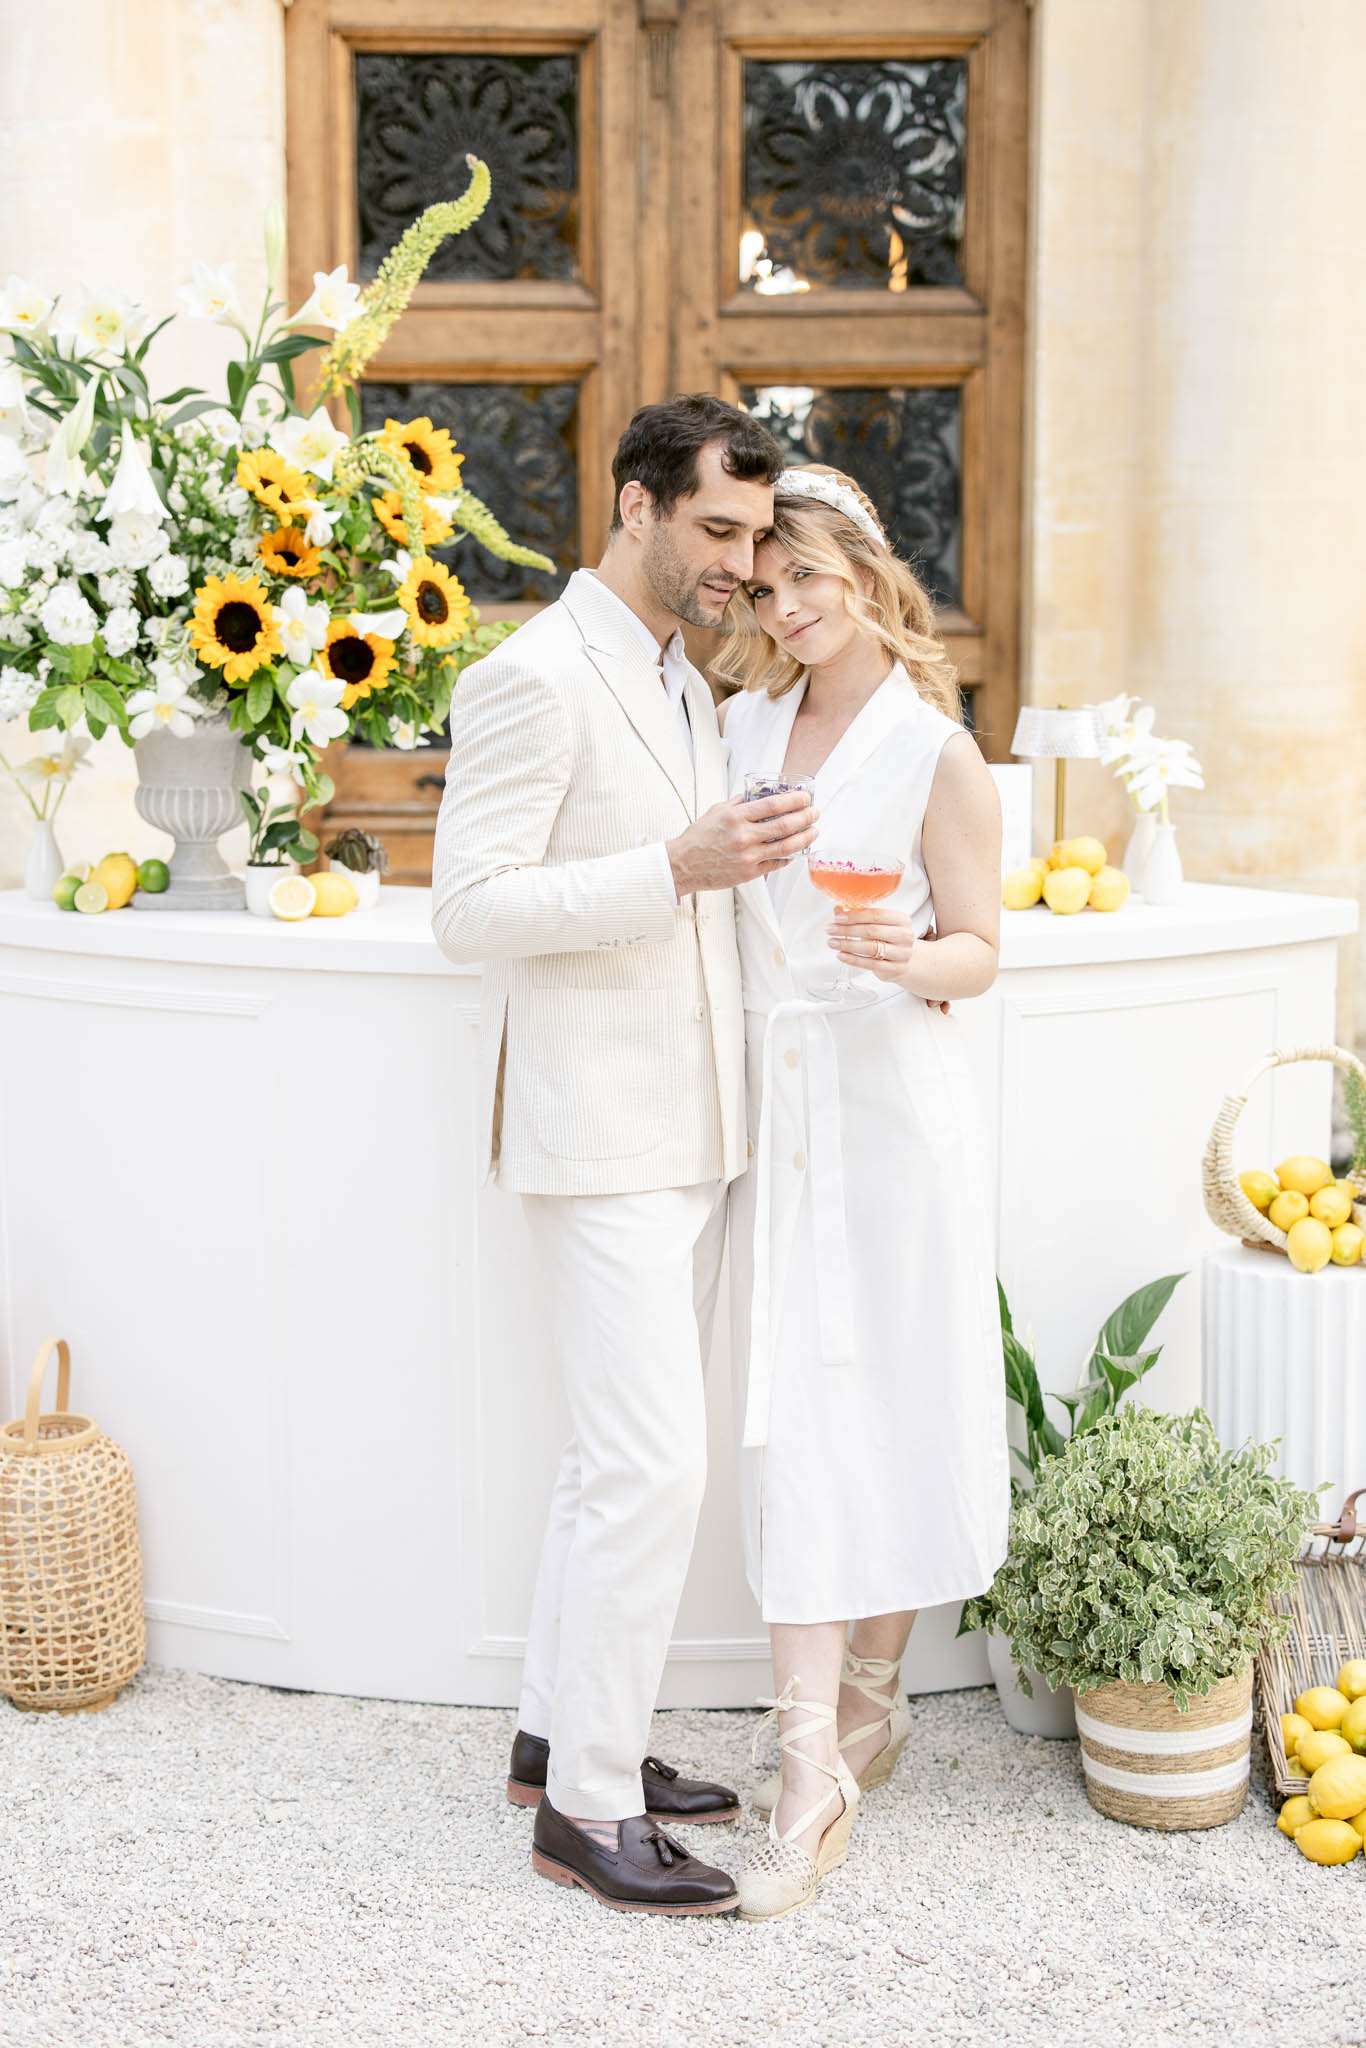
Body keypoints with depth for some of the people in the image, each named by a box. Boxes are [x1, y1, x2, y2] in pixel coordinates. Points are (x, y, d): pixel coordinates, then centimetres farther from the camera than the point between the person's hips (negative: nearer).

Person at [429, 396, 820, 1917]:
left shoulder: (683, 683, 17)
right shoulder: (533, 678, -13)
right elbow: (471, 907, -19)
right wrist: (677, 869, -26)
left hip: (685, 1134, 9)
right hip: (595, 1135, -9)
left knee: (614, 1457, 15)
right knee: (653, 1468, -10)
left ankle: (561, 1735, 27)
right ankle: (589, 1808, 2)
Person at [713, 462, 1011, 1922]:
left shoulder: (938, 756, -4)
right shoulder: (743, 724, 10)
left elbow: (978, 950, -3)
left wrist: (908, 960, -21)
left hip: (887, 1103, -4)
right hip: (769, 1101, 4)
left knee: (883, 1406, 3)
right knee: (794, 1414, 1)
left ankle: (865, 1704, 18)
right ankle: (817, 1752, 6)